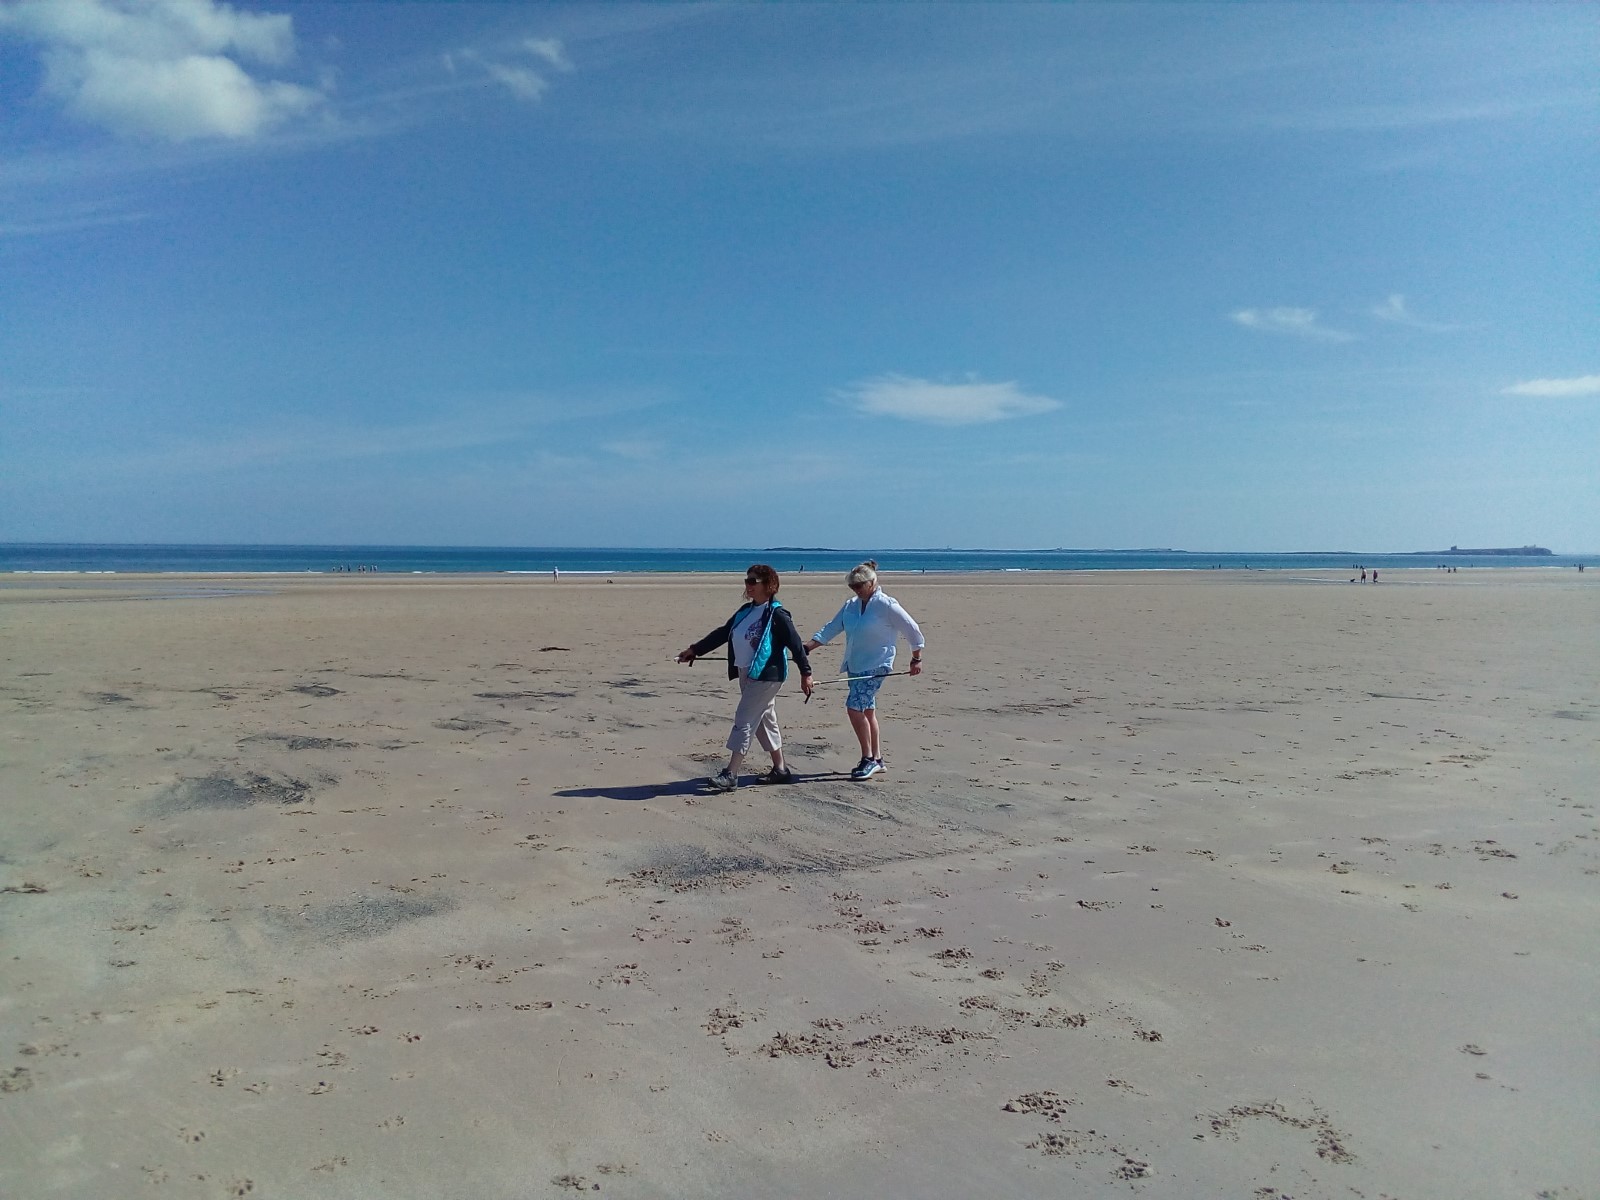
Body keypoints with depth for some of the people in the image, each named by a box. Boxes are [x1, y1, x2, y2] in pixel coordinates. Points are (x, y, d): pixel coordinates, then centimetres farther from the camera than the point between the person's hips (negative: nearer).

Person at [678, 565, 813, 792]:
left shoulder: (777, 614, -11)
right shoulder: (746, 611, 12)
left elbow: (795, 644, -12)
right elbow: (722, 633, 17)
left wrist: (805, 673, -13)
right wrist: (695, 650, 16)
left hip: (766, 676, -8)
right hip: (746, 675, 8)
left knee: (744, 720, -10)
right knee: (764, 721, 14)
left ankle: (730, 774, -8)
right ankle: (780, 769, 25)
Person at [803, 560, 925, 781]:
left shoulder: (886, 605, -10)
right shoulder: (851, 606, 9)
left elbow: (912, 630, -4)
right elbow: (830, 629, 8)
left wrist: (916, 659, 1)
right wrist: (807, 648, -3)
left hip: (876, 666, -7)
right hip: (855, 666, 7)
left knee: (855, 707, -16)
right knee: (867, 711, 12)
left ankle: (868, 758, -6)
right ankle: (877, 759, 22)